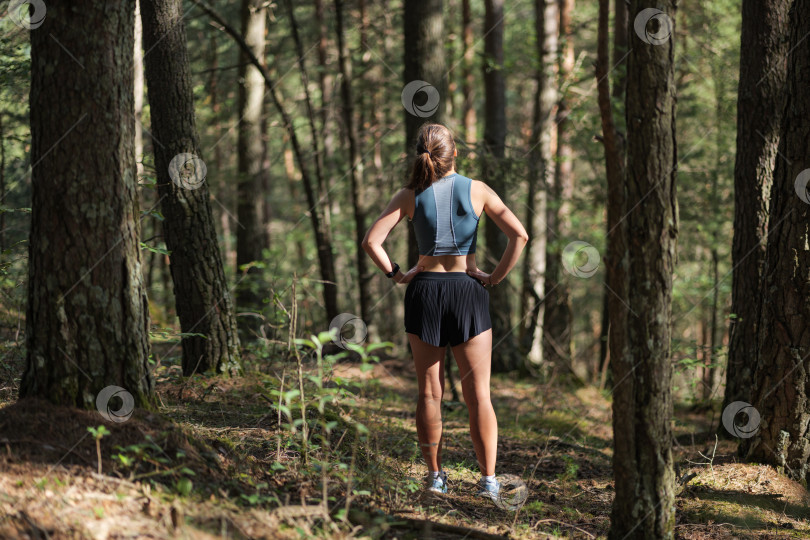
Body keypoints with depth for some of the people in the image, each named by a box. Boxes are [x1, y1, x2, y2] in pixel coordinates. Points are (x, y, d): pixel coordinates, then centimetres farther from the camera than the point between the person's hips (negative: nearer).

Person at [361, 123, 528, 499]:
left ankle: (435, 475, 11)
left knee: (429, 393, 10)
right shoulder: (476, 190, -3)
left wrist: (396, 274, 0)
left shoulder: (411, 195, -2)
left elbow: (371, 241, -9)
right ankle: (489, 480, 0)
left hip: (425, 289, 1)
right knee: (478, 395, 3)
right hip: (467, 290, -1)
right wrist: (495, 277, -3)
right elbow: (519, 235, -9)